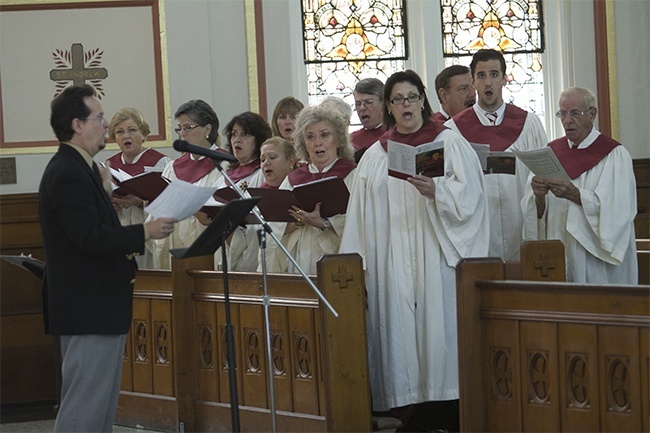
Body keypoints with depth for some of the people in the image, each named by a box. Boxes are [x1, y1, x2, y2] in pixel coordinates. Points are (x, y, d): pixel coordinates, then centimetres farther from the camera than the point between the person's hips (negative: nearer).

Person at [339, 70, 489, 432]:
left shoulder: (450, 143, 5)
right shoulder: (375, 156, 15)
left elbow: (470, 196, -4)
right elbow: (361, 218, 13)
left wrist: (436, 192, -21)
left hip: (437, 258, -3)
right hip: (393, 263, 3)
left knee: (439, 330, -8)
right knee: (401, 334, -2)